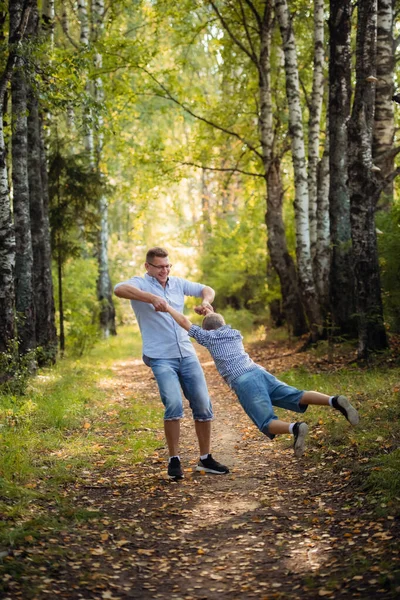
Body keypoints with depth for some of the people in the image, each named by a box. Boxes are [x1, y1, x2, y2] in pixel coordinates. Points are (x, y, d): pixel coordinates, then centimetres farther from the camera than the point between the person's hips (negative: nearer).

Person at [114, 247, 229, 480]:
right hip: (161, 358, -5)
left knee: (203, 405, 3)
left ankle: (206, 458, 17)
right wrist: (152, 298, -40)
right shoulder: (140, 284, -5)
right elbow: (119, 289, -26)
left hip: (187, 355, 5)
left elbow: (207, 289, 18)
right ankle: (174, 459, -5)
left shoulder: (177, 283, 11)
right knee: (174, 404, -21)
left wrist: (205, 302, -6)